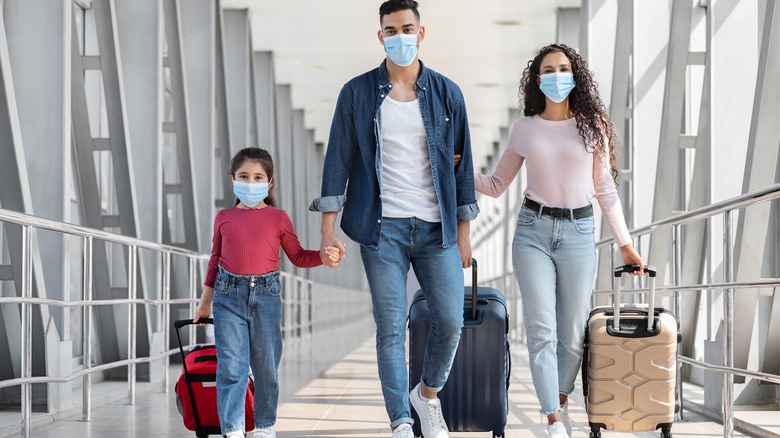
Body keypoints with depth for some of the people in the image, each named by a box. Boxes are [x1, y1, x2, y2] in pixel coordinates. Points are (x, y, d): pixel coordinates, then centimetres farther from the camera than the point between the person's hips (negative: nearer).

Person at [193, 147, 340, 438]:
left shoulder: (278, 218, 4)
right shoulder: (223, 218, 7)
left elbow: (297, 256, 10)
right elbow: (215, 261, 15)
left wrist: (323, 256, -9)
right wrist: (205, 302, 18)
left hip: (266, 295, 0)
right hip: (228, 296, 0)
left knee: (266, 366, 8)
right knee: (231, 366, -7)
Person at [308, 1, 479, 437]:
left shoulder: (446, 93, 6)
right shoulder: (358, 93, 2)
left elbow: (461, 163, 9)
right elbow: (338, 160, 2)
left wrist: (463, 232, 6)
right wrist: (329, 229, -4)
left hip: (436, 228, 1)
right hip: (383, 228, -1)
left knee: (451, 320, -3)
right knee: (391, 330, -1)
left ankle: (428, 393, 25)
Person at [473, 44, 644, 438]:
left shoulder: (591, 125, 4)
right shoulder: (524, 129, 5)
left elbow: (605, 190, 9)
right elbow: (497, 185, 11)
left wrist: (625, 244, 9)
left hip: (578, 232, 0)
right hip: (533, 231, 0)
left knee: (572, 335, 3)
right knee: (542, 331, -7)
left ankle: (560, 402, 27)